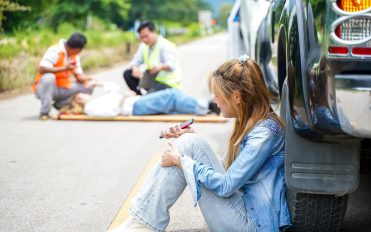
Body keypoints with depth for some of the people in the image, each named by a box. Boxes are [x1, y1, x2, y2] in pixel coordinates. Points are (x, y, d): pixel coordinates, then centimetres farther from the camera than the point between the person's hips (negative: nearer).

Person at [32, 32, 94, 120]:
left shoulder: (75, 56, 5)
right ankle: (44, 112, -24)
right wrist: (64, 68, -31)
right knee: (48, 77, -40)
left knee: (88, 86, -4)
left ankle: (61, 104, 6)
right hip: (43, 89, -7)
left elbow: (79, 76, 4)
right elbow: (42, 69, -32)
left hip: (62, 89, 7)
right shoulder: (55, 51, -21)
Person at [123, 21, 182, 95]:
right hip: (152, 78, 8)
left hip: (167, 83, -8)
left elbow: (172, 65, -32)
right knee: (127, 73, -2)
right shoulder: (144, 46, 6)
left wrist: (161, 66, -54)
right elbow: (136, 60, 3)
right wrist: (135, 68, -22)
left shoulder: (165, 46, -18)